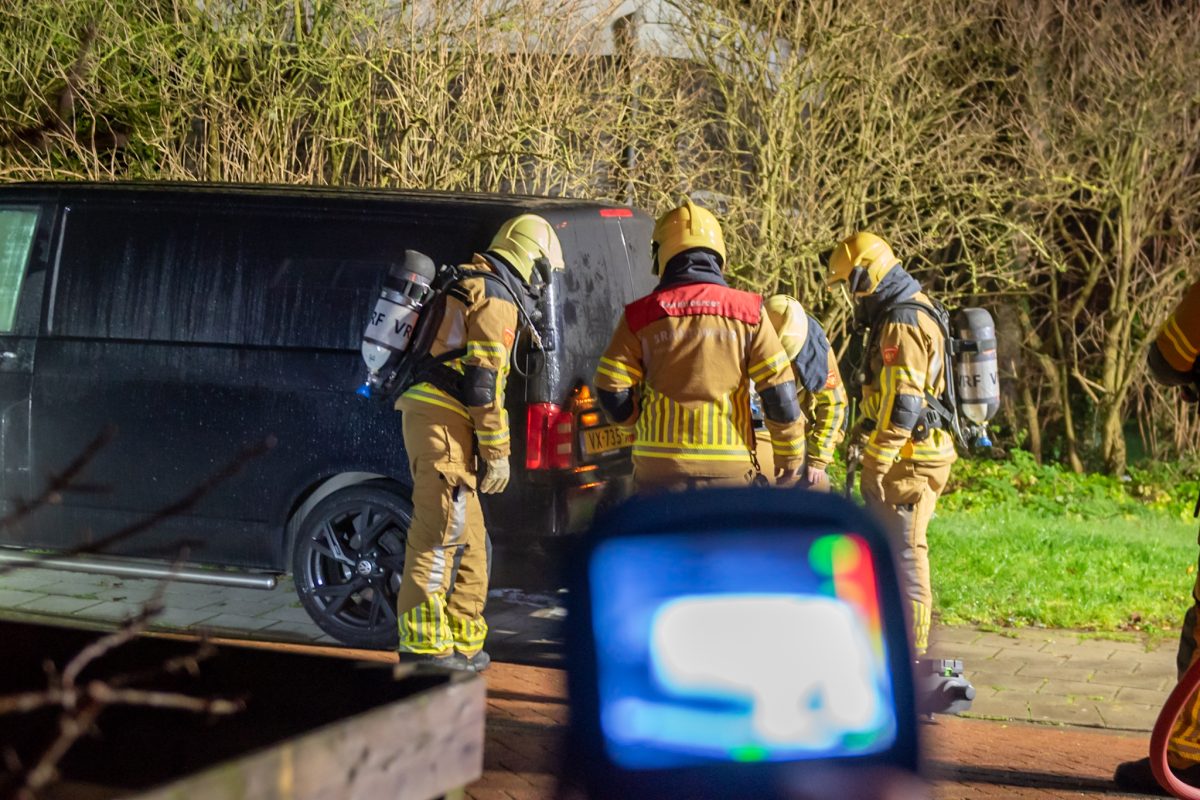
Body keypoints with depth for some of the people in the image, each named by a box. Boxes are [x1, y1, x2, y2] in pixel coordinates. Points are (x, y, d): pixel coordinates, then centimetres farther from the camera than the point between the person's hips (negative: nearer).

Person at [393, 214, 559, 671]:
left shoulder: (468, 285, 23)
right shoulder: (498, 299, -7)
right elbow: (482, 381, -15)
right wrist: (497, 453, -11)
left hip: (425, 411, 10)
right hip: (444, 419, -10)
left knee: (468, 536, 15)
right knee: (440, 532, -10)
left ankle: (462, 643, 19)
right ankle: (423, 644, -11)